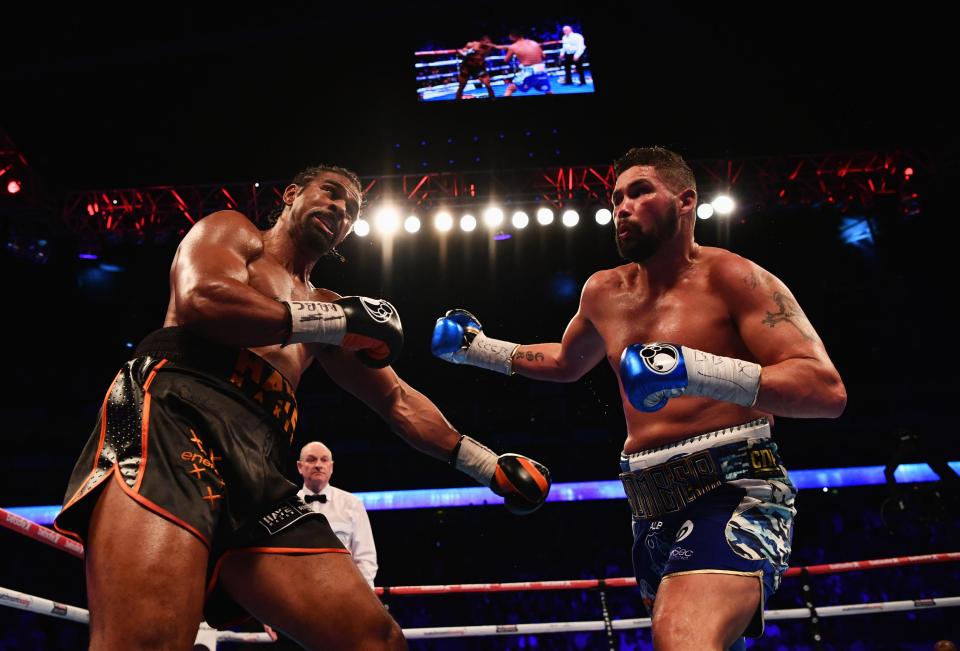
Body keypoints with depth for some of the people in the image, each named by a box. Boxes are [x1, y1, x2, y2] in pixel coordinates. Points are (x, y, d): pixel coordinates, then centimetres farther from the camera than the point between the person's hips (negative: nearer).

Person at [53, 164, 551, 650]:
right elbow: (200, 300, -5)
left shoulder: (322, 306, 36)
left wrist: (486, 463, 29)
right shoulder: (232, 230, 19)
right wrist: (338, 320, -2)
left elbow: (397, 400, 37)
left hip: (258, 469, 7)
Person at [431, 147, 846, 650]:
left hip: (731, 493, -7)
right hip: (653, 512, 8)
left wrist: (700, 372, -29)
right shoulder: (605, 292, 14)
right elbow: (566, 363, 36)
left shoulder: (729, 277, -7)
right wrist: (481, 350, 26)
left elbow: (828, 391, -17)